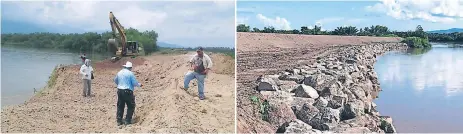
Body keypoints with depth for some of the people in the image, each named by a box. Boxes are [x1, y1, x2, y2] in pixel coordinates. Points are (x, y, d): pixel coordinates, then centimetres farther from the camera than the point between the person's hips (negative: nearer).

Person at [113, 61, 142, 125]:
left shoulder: (119, 73, 7)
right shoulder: (130, 73, -11)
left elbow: (115, 80, 21)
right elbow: (135, 83, -10)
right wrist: (139, 84, 10)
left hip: (120, 91, 6)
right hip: (127, 92, -6)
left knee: (120, 106, 13)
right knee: (131, 106, 7)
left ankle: (119, 121, 15)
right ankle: (128, 121, 6)